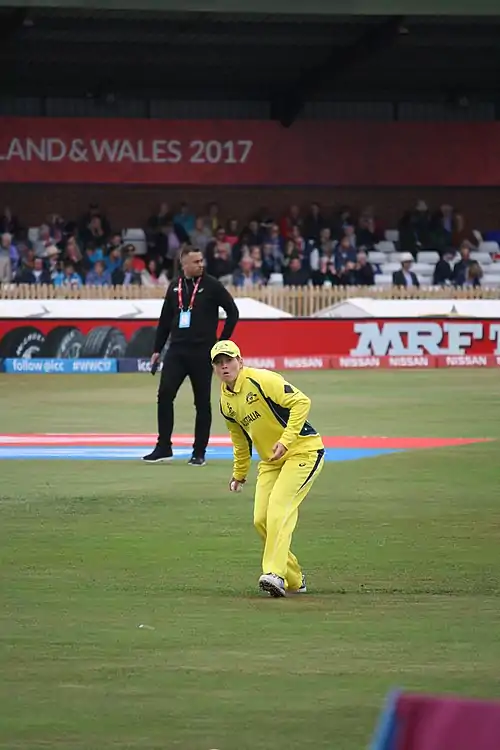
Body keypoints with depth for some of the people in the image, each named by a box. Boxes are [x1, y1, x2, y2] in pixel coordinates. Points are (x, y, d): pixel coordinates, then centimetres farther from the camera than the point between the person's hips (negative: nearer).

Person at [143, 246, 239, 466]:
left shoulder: (211, 285, -3)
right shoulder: (174, 287, 8)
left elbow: (233, 312, -1)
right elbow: (165, 320, 15)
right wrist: (157, 349, 12)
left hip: (202, 353, -3)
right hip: (176, 351, 3)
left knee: (202, 402, 2)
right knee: (165, 395, -7)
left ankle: (199, 452, 10)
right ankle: (163, 448, 1)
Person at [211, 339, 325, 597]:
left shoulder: (261, 380, -18)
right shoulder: (225, 401, 7)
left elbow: (301, 402, -24)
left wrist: (286, 440, -29)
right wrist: (239, 474, 30)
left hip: (303, 451, -8)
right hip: (271, 461, 8)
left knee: (279, 506, -24)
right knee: (261, 520, 0)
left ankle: (274, 574, -30)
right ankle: (294, 581, 13)